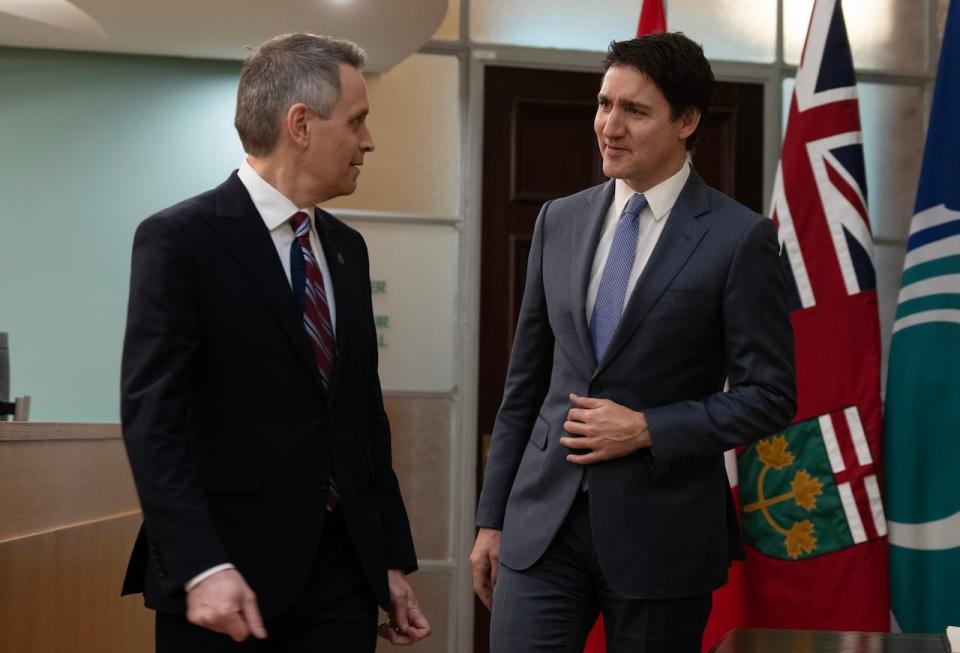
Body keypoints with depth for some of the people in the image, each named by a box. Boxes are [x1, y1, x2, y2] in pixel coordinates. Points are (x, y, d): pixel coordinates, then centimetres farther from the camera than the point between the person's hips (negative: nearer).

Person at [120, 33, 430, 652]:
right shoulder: (180, 239, -7)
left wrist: (393, 558, 13)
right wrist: (202, 565, -23)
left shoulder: (347, 248, 14)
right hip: (228, 574, -6)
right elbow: (153, 419, -14)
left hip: (343, 569, 6)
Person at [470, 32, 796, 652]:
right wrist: (492, 518, 10)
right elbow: (525, 381, 12)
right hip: (544, 519, 3)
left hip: (659, 530, -3)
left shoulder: (740, 238, -6)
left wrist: (646, 430, -15)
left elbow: (770, 395, -6)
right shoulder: (561, 220, 8)